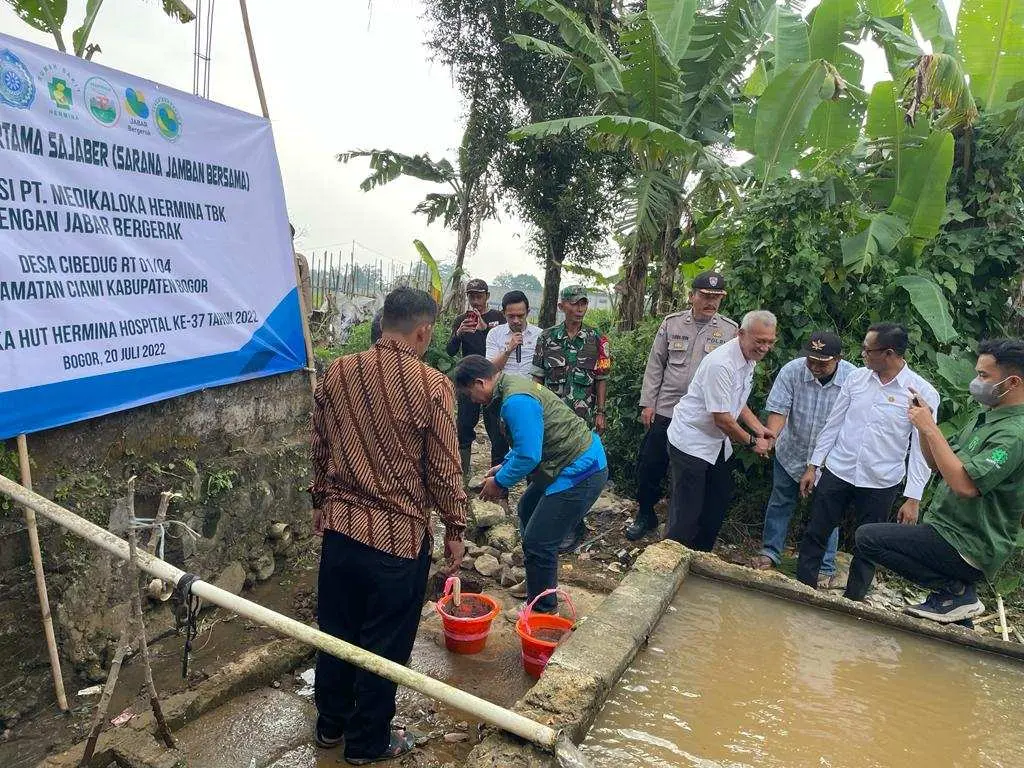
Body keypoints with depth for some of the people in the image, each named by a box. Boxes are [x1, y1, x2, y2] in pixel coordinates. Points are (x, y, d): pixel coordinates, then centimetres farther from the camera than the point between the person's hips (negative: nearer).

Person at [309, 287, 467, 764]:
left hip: (339, 525, 5)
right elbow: (445, 470, -12)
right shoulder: (431, 385, -16)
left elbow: (318, 450, 7)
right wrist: (454, 530, 2)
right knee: (384, 643, 14)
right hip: (400, 533, -5)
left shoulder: (336, 374, -2)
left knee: (335, 630, 22)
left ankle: (330, 724, 42)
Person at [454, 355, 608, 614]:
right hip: (578, 463, 11)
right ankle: (536, 584, 40)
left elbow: (528, 456, -26)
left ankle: (542, 609, 16)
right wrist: (505, 466, 15)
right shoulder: (513, 384, 9)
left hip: (580, 474, -11)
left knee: (538, 543, -4)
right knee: (527, 509, 25)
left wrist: (500, 482, -10)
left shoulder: (516, 401, -25)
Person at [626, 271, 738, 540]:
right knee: (649, 466, 8)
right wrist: (648, 403, 0)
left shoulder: (730, 331, -1)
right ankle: (645, 515, 29)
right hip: (666, 410, 1)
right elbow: (655, 365, 4)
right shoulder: (672, 323, 2)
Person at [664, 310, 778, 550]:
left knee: (720, 500, 17)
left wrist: (759, 428, 4)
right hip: (691, 442, -10)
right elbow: (722, 420, -24)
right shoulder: (721, 364, -27)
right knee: (686, 512, -6)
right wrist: (752, 442, -9)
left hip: (718, 444, 10)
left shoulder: (750, 359, 3)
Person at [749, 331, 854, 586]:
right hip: (791, 453, 1)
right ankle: (771, 552, 29)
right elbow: (778, 410, -20)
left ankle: (826, 568, 25)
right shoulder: (791, 371, -19)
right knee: (780, 503, 13)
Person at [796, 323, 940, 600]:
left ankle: (852, 600, 29)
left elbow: (921, 449, -9)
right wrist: (813, 465, 6)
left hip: (880, 484, -3)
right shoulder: (856, 378, 0)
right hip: (837, 473, 3)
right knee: (814, 535, 8)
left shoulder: (923, 393, -10)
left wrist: (913, 498, -12)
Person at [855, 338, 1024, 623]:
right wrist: (923, 424, -3)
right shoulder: (987, 417, 11)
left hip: (967, 550, -9)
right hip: (954, 534, 9)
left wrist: (930, 428, -25)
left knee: (867, 537, -18)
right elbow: (937, 463, 14)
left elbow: (965, 484, -31)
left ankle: (955, 592, -7)